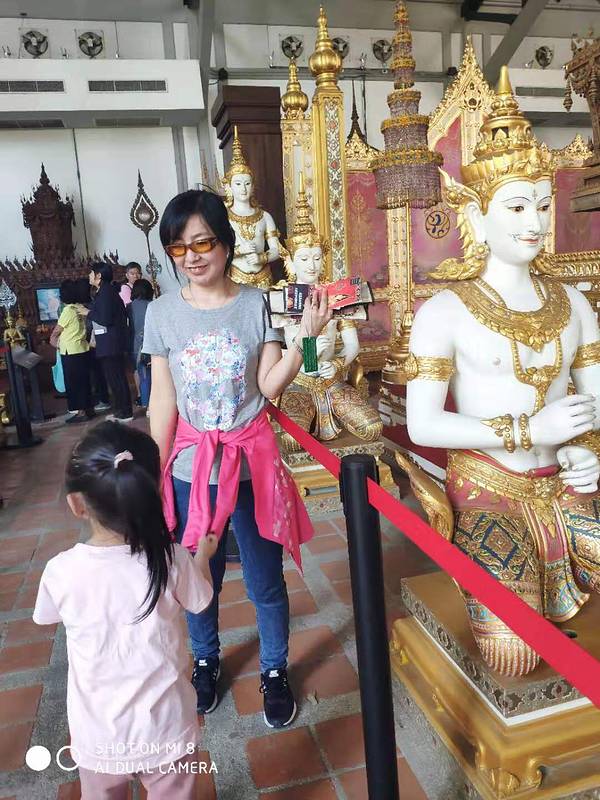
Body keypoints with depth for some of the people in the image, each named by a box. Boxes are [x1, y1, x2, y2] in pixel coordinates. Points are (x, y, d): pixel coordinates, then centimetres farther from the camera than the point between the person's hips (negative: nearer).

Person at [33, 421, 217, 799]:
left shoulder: (61, 571, -22)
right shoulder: (172, 559, -24)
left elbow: (47, 617, 1)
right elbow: (200, 601, -2)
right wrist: (203, 553, 16)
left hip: (99, 732, 1)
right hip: (165, 726, 0)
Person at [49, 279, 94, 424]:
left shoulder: (68, 310, -14)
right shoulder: (81, 308, 5)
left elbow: (56, 332, -3)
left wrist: (54, 340, 16)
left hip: (71, 352, -7)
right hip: (83, 349, 7)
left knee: (72, 383, 0)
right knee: (84, 381, 13)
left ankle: (79, 412, 2)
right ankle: (88, 408, 19)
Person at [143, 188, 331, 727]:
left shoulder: (257, 304, -5)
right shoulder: (163, 313, -3)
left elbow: (270, 386, -8)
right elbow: (163, 401, 0)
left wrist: (305, 335, -20)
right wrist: (155, 473, 1)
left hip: (251, 461, -1)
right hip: (190, 466, 1)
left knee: (265, 579, 11)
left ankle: (275, 671, 37)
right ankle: (205, 661, 45)